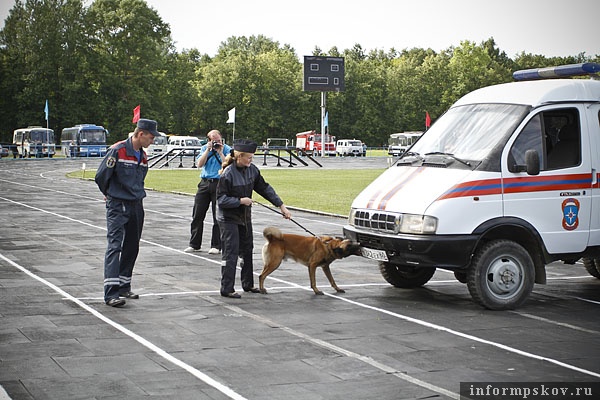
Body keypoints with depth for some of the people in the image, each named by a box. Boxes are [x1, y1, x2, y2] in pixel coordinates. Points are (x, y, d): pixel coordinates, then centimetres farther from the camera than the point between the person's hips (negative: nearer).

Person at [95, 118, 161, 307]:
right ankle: (111, 293, -17)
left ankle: (124, 287, 22)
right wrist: (111, 194, 6)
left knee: (132, 247, 11)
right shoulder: (118, 150, -14)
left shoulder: (143, 155, 10)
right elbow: (101, 176, -9)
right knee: (115, 245, -12)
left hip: (136, 206, 8)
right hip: (118, 206, -8)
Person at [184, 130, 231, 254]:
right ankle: (194, 244, 14)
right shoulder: (204, 148, 10)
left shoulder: (227, 149, 0)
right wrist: (208, 150, -8)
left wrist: (220, 152, -13)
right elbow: (199, 164, -3)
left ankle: (216, 246, 7)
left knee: (218, 217, 0)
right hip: (205, 183, 3)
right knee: (197, 215, 4)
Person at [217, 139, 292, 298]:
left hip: (245, 217, 7)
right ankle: (227, 289, 0)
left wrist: (281, 206, 2)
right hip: (228, 218, -7)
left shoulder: (252, 169, -2)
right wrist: (240, 201, -21)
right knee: (231, 252, -7)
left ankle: (248, 284, 27)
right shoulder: (228, 173, -21)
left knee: (247, 250, 14)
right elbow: (221, 199, -20)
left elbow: (264, 188, 5)